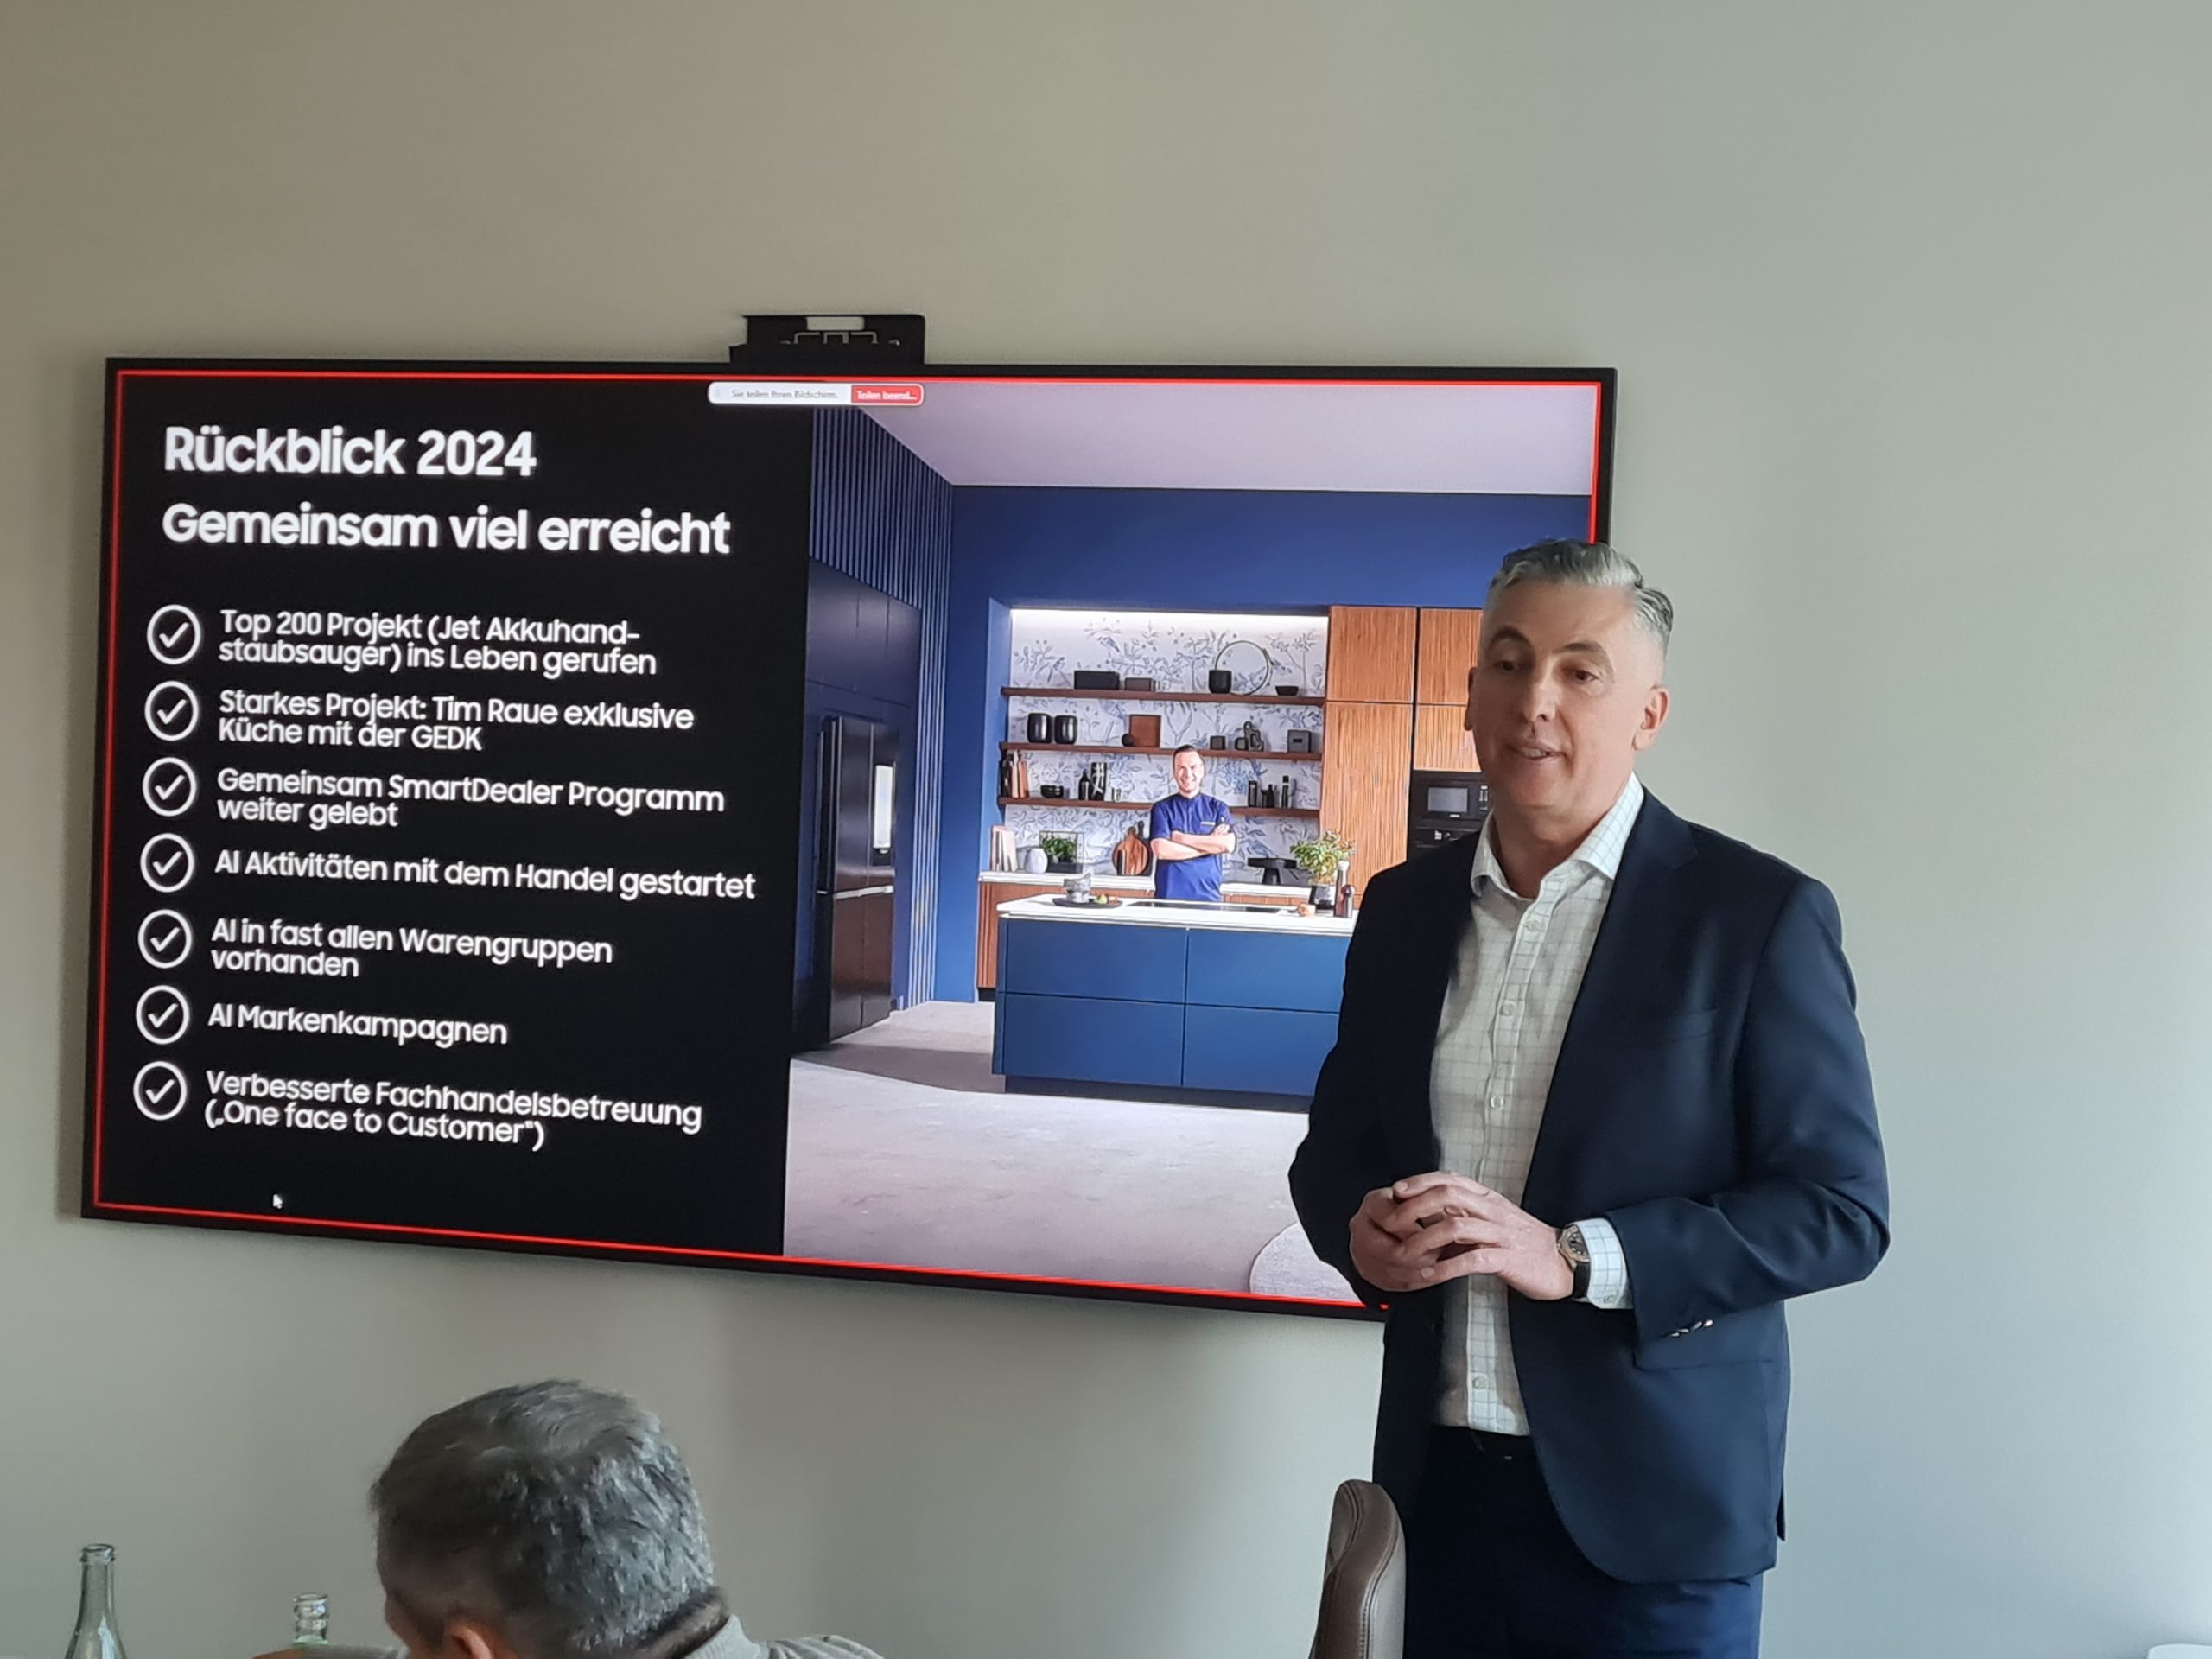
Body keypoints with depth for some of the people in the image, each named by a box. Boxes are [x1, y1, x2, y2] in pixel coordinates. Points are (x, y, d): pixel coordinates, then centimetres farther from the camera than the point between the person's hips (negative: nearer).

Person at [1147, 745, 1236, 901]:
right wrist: (1210, 843, -7)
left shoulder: (1218, 807, 8)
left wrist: (1182, 838, -8)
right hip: (1168, 896, -1)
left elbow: (1228, 844, -8)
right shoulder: (1162, 808, 4)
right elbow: (1161, 850, -11)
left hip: (1207, 896, 1)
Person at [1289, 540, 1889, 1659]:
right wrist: (1359, 1225, -10)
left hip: (1652, 1504, -3)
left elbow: (1840, 1209, -10)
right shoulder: (1404, 907, 5)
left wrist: (1574, 1257, -20)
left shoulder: (1759, 915, -9)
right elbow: (1335, 1142, 13)